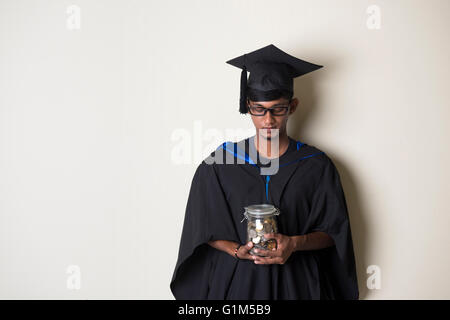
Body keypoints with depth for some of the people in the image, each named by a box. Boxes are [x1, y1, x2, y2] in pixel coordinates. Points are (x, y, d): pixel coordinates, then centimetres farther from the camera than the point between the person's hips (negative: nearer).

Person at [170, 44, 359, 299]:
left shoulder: (316, 166, -4)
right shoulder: (219, 164, -4)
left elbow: (333, 233, -2)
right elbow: (205, 230, -1)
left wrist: (295, 244, -19)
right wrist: (237, 250, -17)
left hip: (297, 282, 0)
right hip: (235, 281, 0)